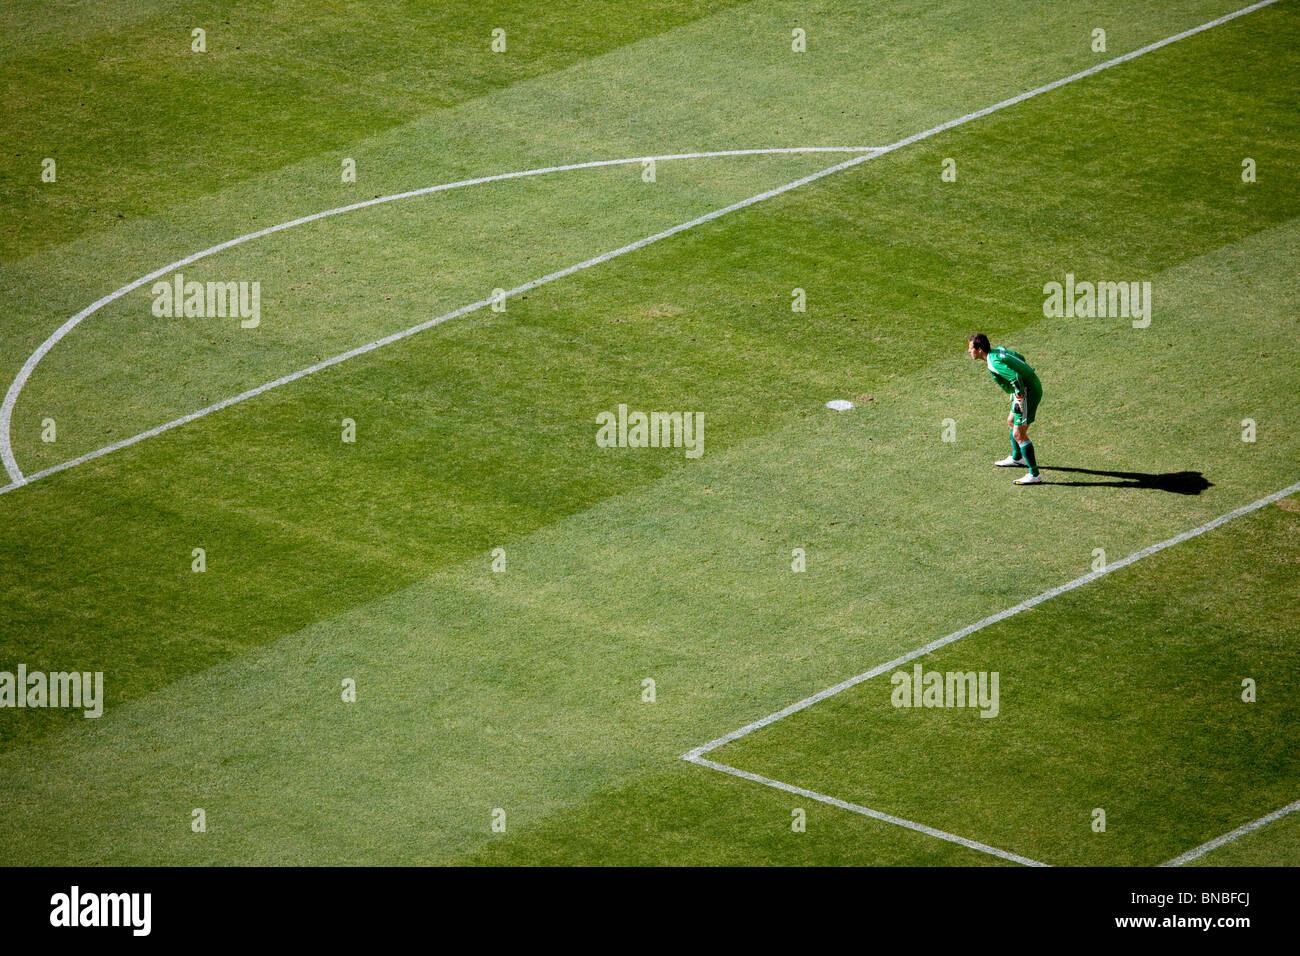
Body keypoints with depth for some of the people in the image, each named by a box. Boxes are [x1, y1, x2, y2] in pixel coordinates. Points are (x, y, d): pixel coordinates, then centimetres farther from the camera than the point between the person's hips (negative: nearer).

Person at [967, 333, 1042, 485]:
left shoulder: (994, 363, -23)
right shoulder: (999, 350, 6)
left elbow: (1016, 378, -30)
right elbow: (1020, 358, 18)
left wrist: (1019, 400, -21)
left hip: (1028, 392, -10)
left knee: (1018, 434, -8)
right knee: (1011, 421, 28)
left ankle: (1034, 475, -6)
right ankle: (1017, 458, 50)